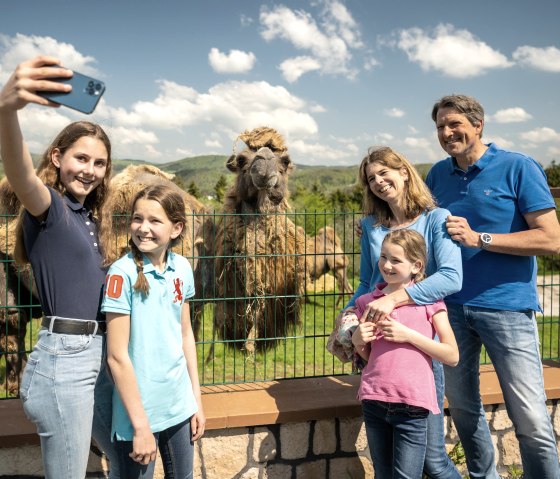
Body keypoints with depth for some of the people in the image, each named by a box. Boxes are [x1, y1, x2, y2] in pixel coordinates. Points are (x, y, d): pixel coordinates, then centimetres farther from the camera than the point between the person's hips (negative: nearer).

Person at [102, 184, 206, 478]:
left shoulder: (182, 268, -1)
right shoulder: (123, 273, -16)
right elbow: (117, 355, -16)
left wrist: (196, 399, 9)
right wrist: (141, 425, -15)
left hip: (180, 405, 5)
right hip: (138, 411, -5)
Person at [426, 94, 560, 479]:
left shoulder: (519, 168, -6)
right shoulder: (438, 174, 9)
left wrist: (478, 238, -18)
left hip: (506, 307, -5)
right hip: (452, 306, 5)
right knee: (462, 407, 17)